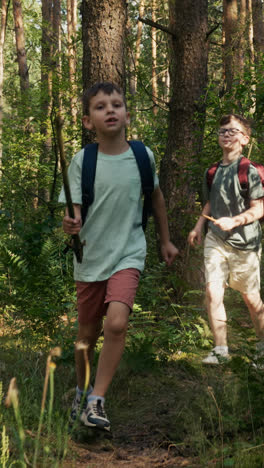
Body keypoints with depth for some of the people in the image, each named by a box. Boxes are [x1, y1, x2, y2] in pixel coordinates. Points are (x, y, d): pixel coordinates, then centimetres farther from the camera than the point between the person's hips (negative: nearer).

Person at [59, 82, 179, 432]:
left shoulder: (143, 155, -4)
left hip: (128, 254, 0)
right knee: (88, 334, 13)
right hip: (90, 258, 1)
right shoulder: (81, 162, -8)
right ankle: (81, 391, 39)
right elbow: (74, 209, -11)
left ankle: (96, 402, -11)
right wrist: (70, 224, -35)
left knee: (117, 322, -23)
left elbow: (155, 196, 13)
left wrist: (165, 240, 21)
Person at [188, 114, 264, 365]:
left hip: (243, 242, -4)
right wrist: (199, 226, 11)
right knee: (213, 293, -10)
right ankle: (220, 349, 0)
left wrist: (234, 221, -23)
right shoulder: (213, 171, 9)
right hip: (215, 240, 4)